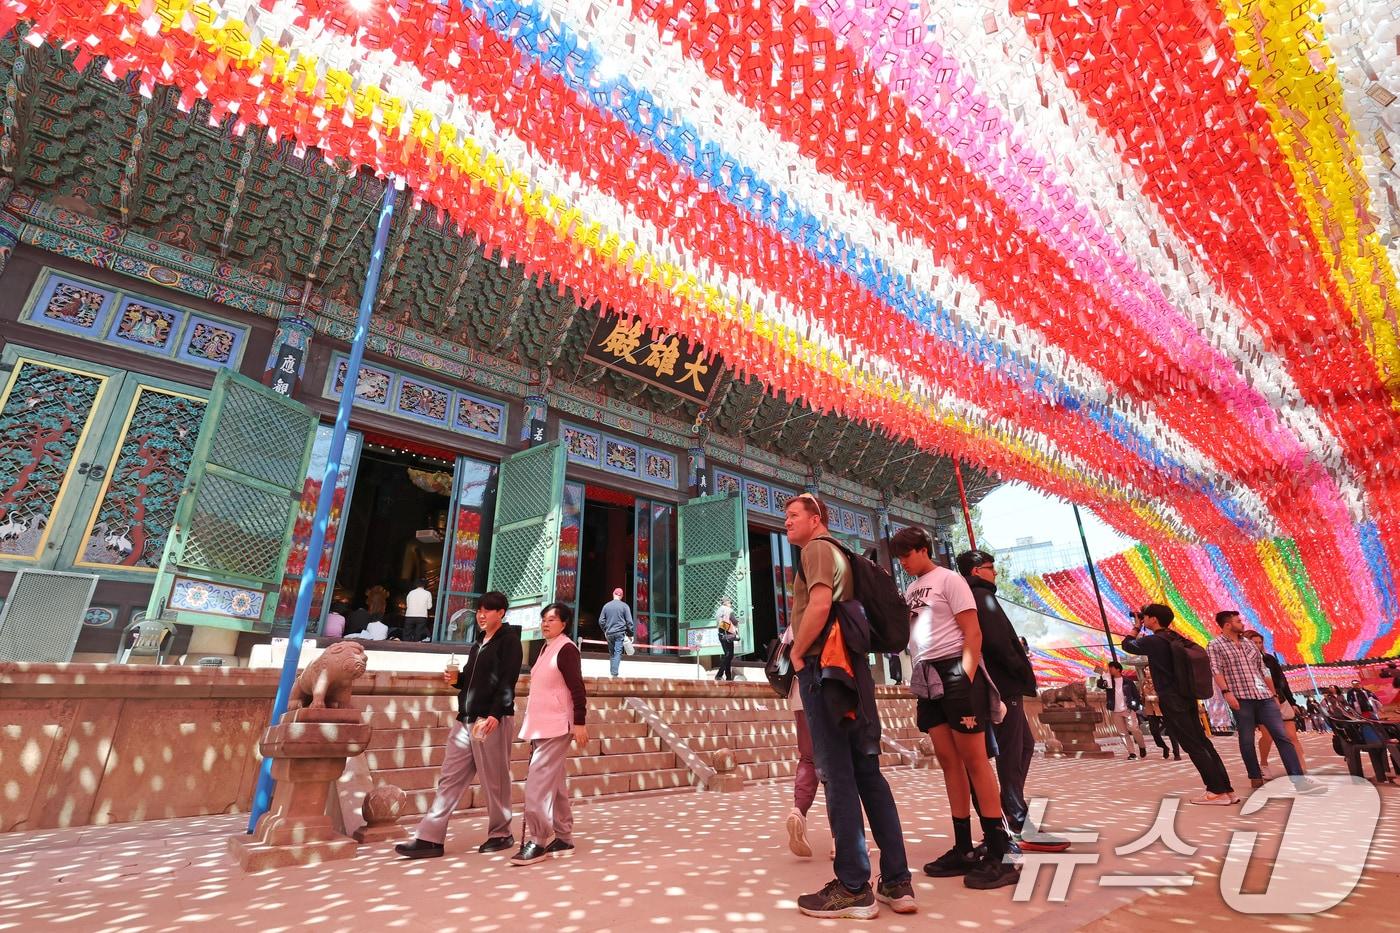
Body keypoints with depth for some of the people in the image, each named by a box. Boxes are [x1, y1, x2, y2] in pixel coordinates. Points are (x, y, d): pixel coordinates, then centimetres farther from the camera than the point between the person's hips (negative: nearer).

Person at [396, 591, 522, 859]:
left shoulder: (509, 640, -6)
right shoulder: (477, 645, 19)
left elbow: (508, 681, -16)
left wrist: (494, 714, -25)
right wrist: (457, 680, 3)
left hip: (493, 719, -8)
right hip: (465, 719, 8)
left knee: (494, 781, 2)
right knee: (450, 778, 6)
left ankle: (500, 834, 17)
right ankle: (430, 838, 11)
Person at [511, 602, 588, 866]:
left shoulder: (566, 649, -12)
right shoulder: (546, 649, 13)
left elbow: (577, 689, -16)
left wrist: (580, 723, -21)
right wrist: (532, 725, 19)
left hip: (556, 727, -9)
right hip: (541, 726, 9)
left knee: (538, 784, -10)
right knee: (553, 784, 13)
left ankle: (538, 840, 0)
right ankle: (562, 839, 22)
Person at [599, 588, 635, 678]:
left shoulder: (606, 605, 5)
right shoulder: (624, 606, -4)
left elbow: (601, 621, 9)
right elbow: (629, 622, -4)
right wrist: (630, 633, 4)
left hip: (609, 633, 3)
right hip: (620, 633, -3)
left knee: (611, 653, 14)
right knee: (618, 653, -5)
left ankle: (612, 672, 17)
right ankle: (614, 673, -14)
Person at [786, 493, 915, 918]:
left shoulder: (817, 548, -5)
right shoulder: (839, 554, 22)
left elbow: (819, 605, -21)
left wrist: (796, 653, -10)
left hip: (823, 667, -9)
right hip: (851, 668, 9)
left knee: (837, 776, -4)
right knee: (869, 773, 9)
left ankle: (854, 888, 2)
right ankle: (897, 882, 14)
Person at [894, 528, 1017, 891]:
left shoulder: (948, 579, -4)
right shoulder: (910, 591, 17)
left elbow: (973, 633, -10)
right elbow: (901, 631, 17)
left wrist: (967, 680, -15)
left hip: (955, 671, -7)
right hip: (926, 678, 7)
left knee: (974, 759, -4)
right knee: (948, 760, 9)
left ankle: (998, 853, 3)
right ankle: (964, 848, 16)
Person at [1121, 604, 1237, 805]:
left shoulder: (1153, 641, -14)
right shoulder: (1175, 638, 9)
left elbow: (1127, 645, 1)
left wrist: (1137, 627, 11)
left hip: (1172, 702, -8)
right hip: (1187, 698, 8)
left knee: (1194, 747, -4)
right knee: (1203, 743, 10)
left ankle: (1218, 792, -2)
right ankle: (1226, 789, 12)